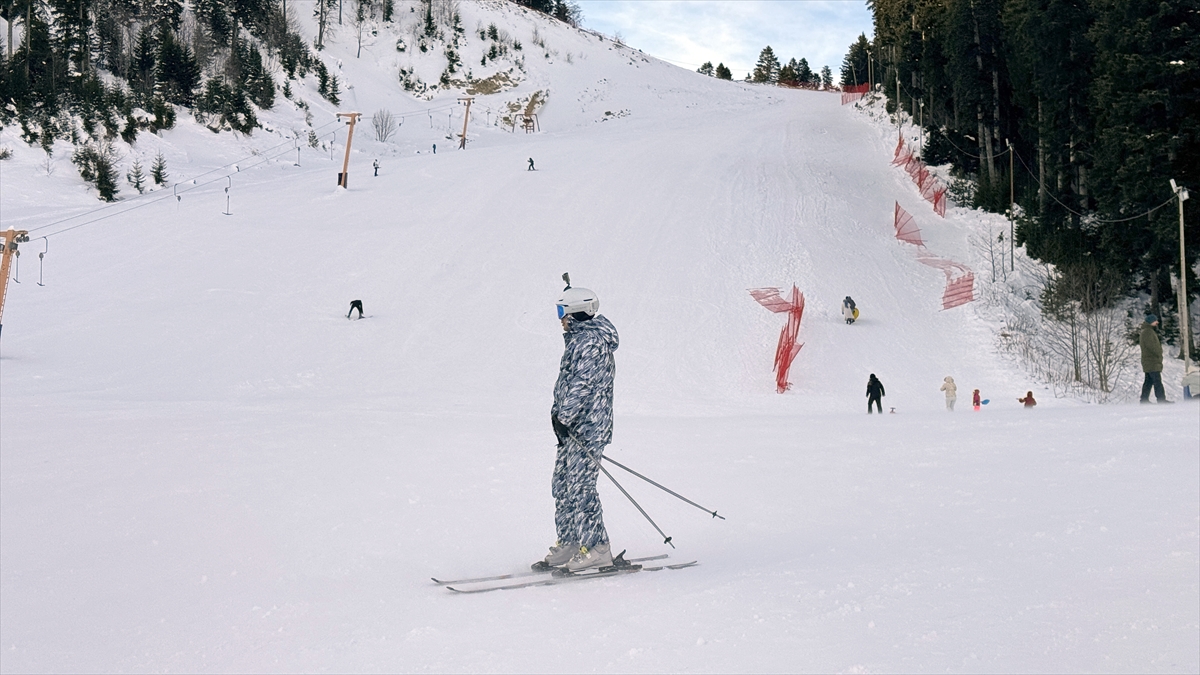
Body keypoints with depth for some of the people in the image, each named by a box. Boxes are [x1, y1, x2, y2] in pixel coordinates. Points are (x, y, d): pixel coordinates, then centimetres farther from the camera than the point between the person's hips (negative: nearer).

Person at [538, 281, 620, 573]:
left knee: (579, 486, -9)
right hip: (575, 427, 11)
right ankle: (568, 543, 18)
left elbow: (582, 384, -20)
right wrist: (561, 416, 23)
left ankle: (596, 548, -2)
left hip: (586, 428, -11)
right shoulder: (580, 338, 18)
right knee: (562, 484, 12)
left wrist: (563, 418, -19)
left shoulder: (591, 342, -14)